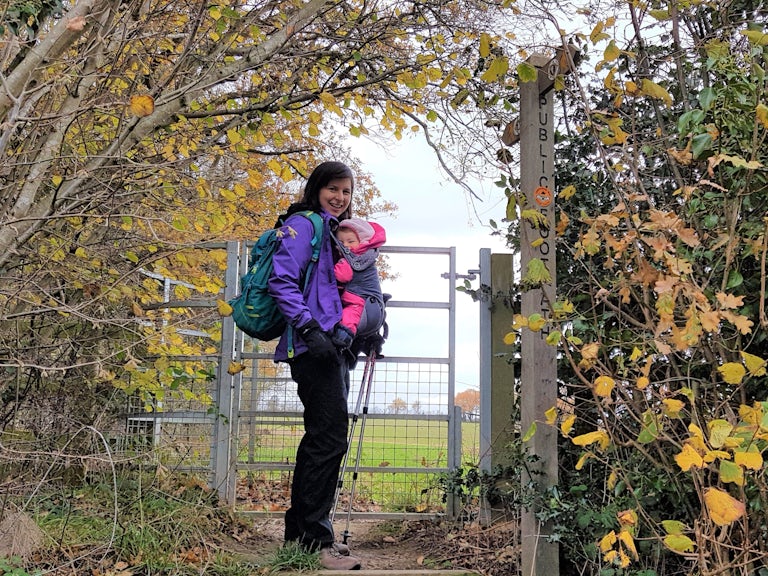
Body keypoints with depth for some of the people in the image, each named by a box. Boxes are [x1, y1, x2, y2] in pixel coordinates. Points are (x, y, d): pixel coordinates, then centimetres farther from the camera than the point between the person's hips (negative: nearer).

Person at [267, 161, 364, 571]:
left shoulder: (334, 232, 22)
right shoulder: (304, 225, -5)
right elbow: (282, 281, -15)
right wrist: (308, 326, -23)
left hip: (332, 347, 10)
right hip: (313, 347, -10)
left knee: (321, 437, 13)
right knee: (329, 436, -13)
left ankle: (300, 531, 22)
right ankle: (314, 539, -7)